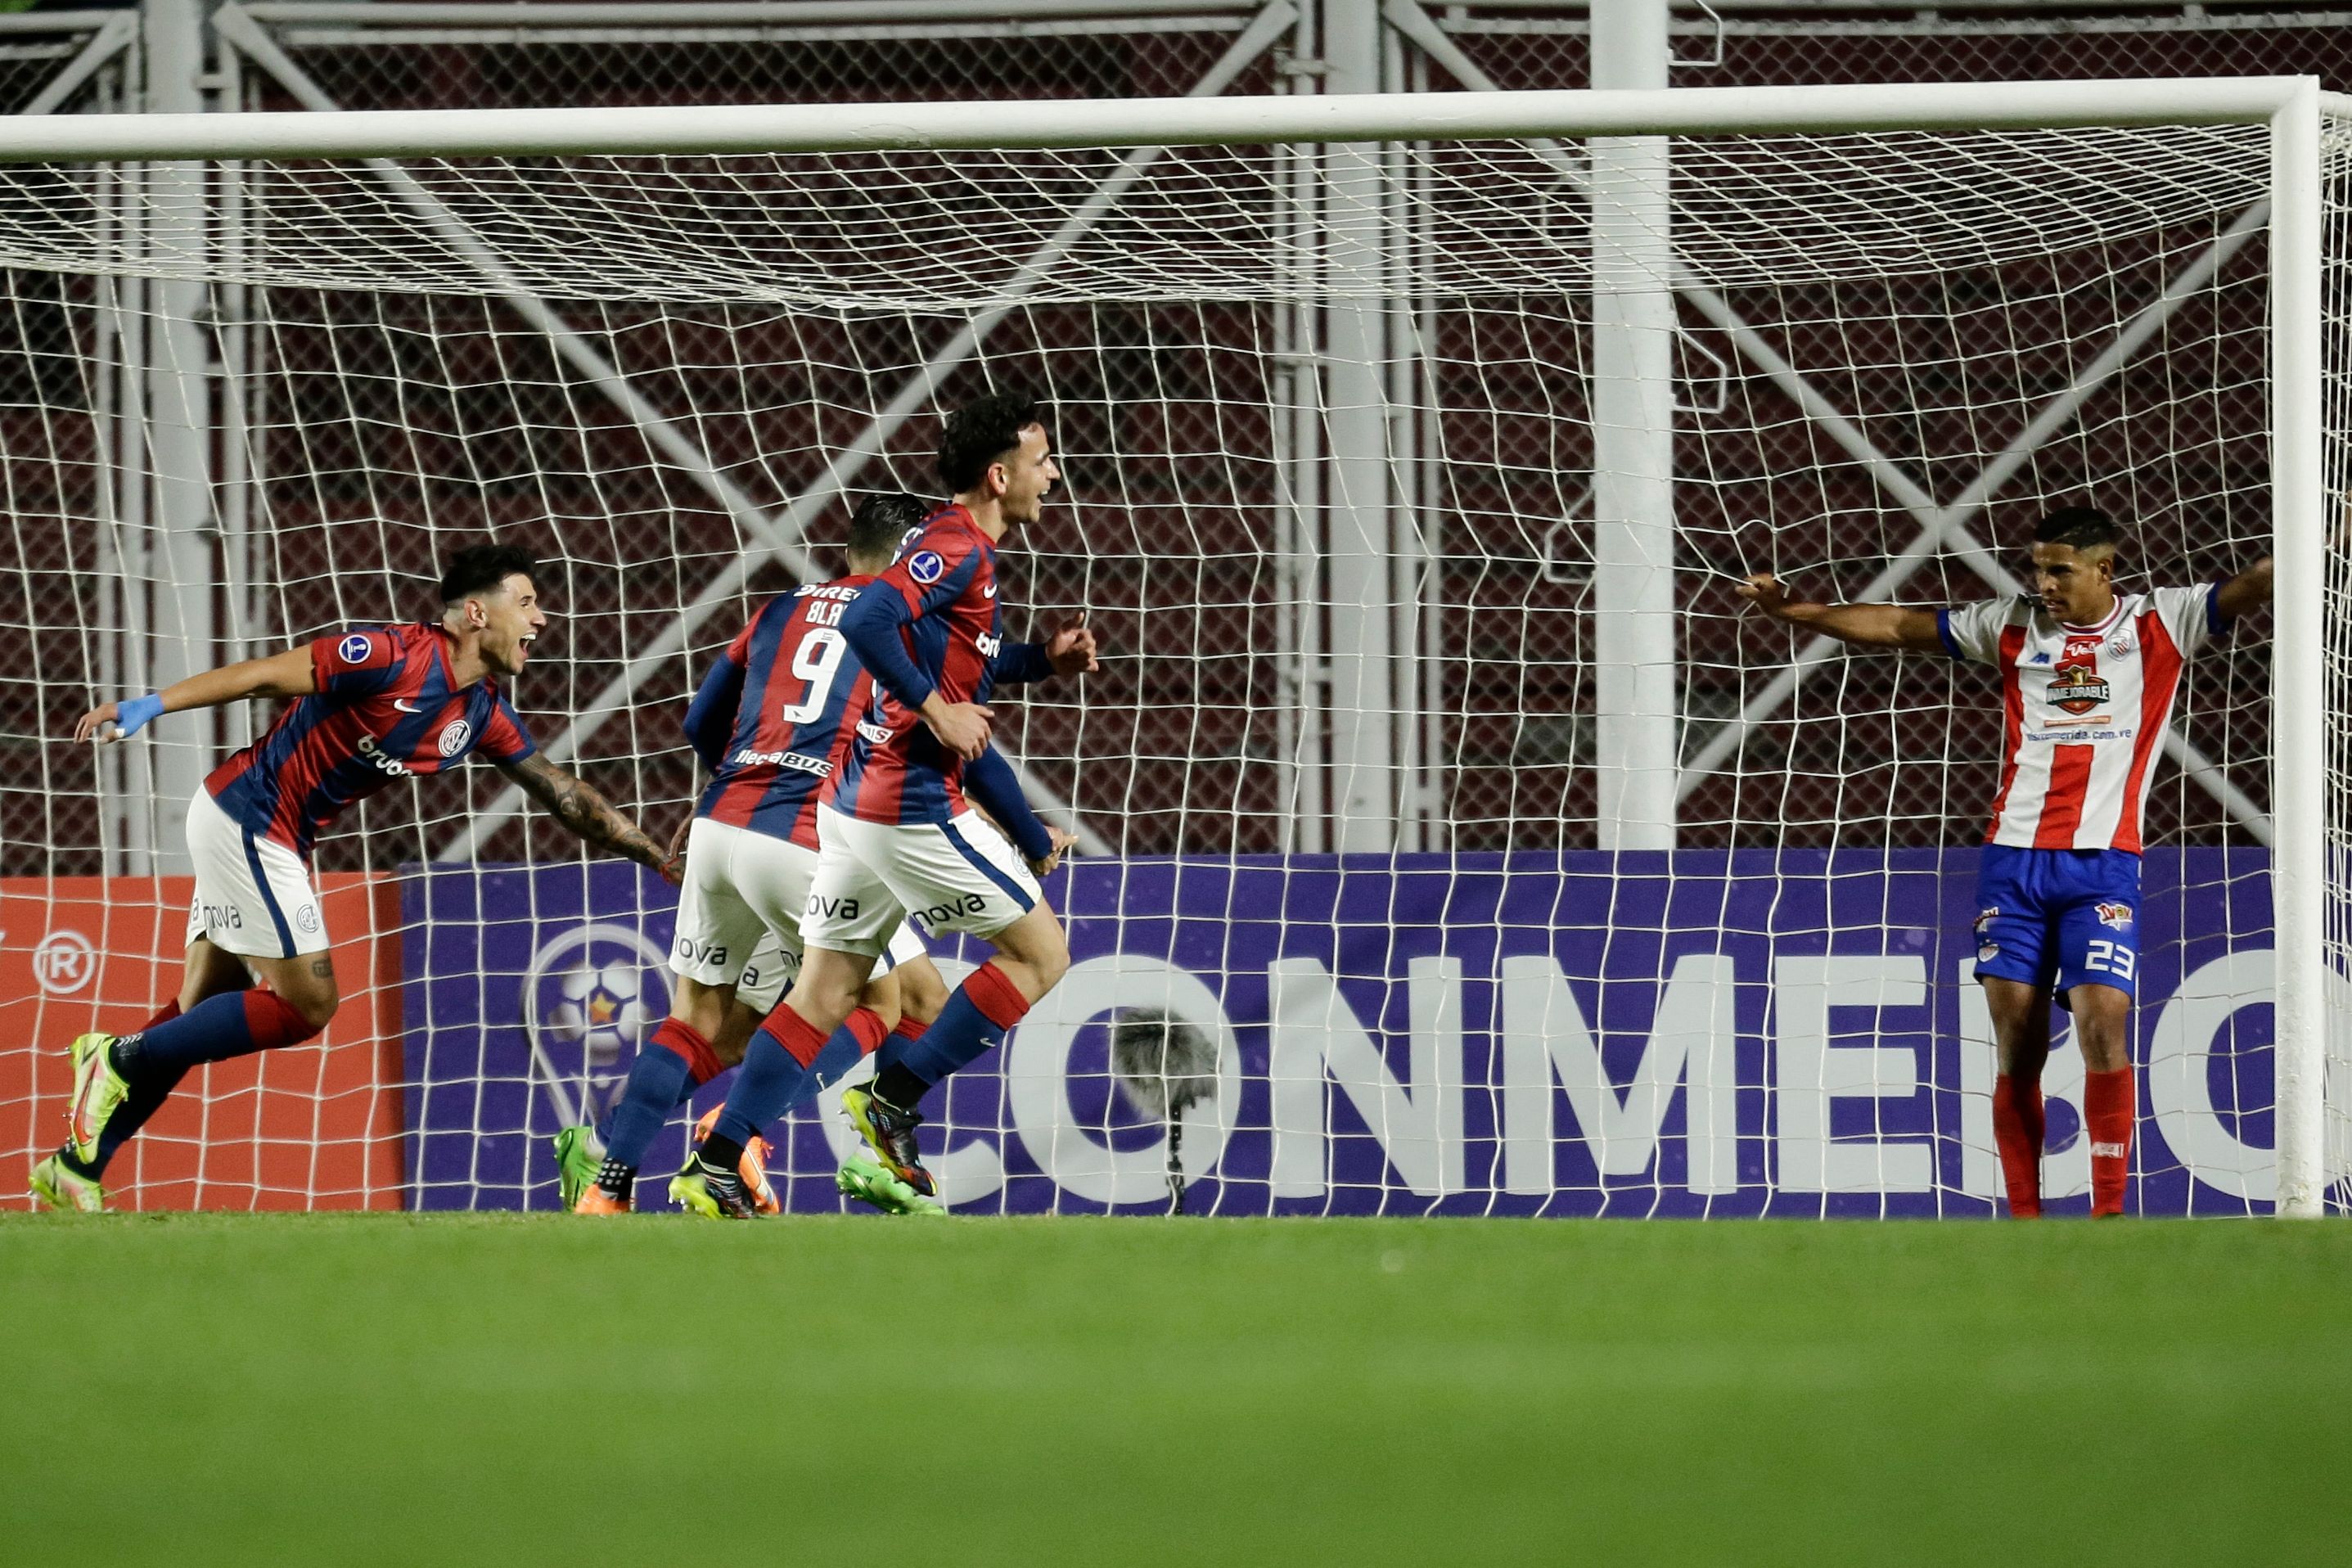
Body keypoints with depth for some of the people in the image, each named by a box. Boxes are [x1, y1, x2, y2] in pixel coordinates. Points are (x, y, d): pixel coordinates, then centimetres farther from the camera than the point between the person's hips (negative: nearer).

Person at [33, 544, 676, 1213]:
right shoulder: (397, 657, -19)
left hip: (274, 840, 9)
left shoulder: (484, 714, 6)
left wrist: (661, 858, 15)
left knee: (198, 1018, 8)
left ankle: (75, 1167, 11)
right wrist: (151, 706, -26)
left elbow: (565, 797, 15)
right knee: (306, 1003, -10)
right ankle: (120, 1061, -3)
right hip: (244, 818, -9)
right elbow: (265, 676, -20)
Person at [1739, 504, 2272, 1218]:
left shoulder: (2158, 623, 5)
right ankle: (2023, 1218, 8)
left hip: (2104, 864, -3)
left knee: (2104, 1028, -14)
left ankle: (2110, 1213, -6)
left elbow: (2249, 588, -4)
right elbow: (1899, 628, 17)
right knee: (2018, 1046, 2)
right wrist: (1792, 610, 15)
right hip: (2014, 858, 3)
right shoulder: (2014, 626, 12)